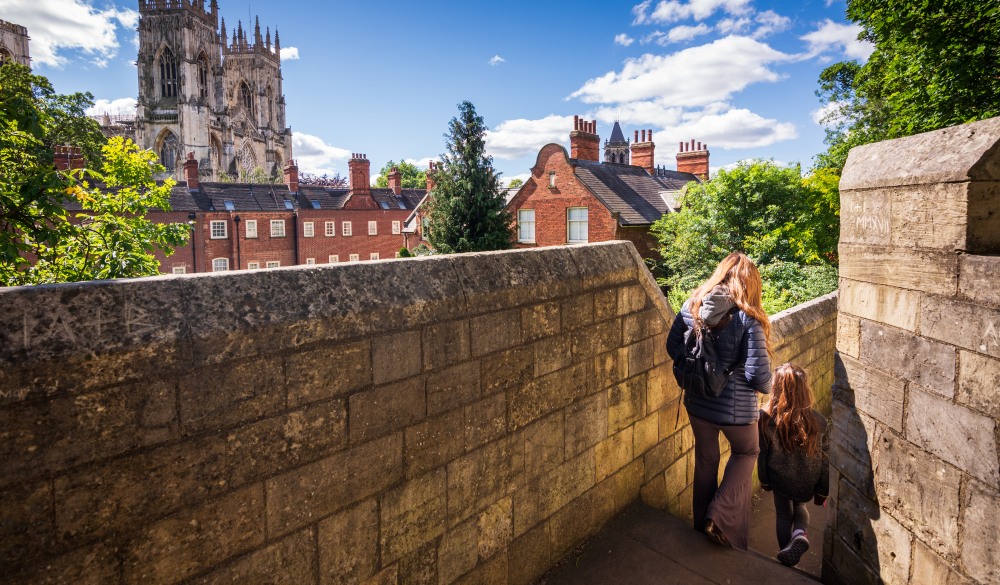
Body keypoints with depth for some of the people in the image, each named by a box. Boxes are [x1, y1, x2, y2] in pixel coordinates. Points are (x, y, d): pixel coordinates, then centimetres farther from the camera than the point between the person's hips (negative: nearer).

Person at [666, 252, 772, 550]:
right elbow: (759, 376, -22)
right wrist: (766, 387, 0)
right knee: (746, 453, 25)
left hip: (697, 402, 4)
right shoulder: (747, 319, -22)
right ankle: (720, 516, 14)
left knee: (705, 460, 23)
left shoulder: (692, 305, -8)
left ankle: (703, 525, 39)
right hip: (735, 407, -4)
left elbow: (672, 346, 3)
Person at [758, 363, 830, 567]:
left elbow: (762, 453, -10)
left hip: (780, 479, -1)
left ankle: (786, 553, 35)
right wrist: (822, 492, 5)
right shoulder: (818, 421, -21)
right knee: (799, 506, 30)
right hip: (807, 482, 1)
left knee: (783, 514, 24)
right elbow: (824, 460, -10)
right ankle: (800, 533, 5)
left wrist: (764, 480, 8)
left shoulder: (766, 418, -23)